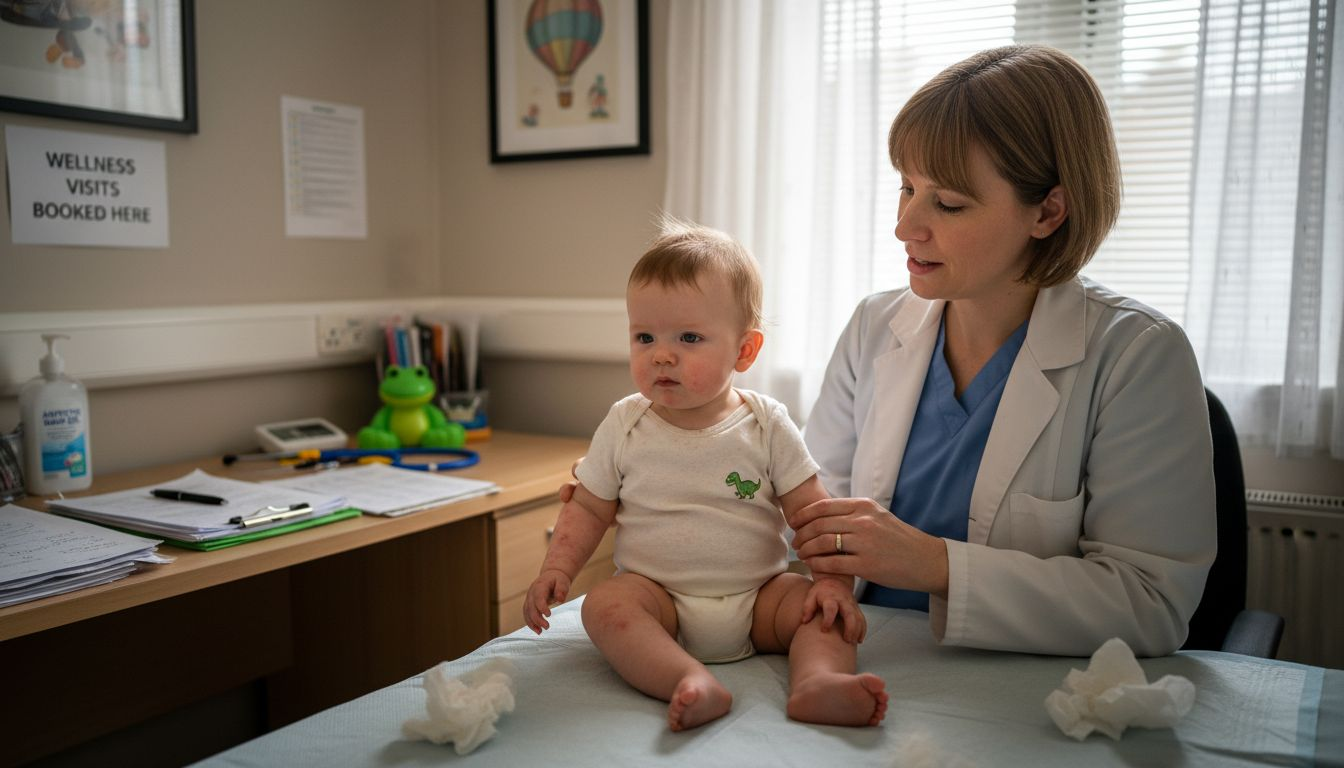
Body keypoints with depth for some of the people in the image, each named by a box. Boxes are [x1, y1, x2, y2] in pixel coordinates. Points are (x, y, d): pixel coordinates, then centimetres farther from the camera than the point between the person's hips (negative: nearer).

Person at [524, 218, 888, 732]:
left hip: (757, 596, 1)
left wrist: (835, 580, -16)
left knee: (824, 607, -20)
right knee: (605, 605, -28)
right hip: (655, 594, 0)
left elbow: (812, 512, -3)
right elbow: (588, 509, 7)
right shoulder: (624, 426, -1)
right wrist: (556, 570, -8)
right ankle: (693, 684, -43)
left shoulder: (766, 425, -3)